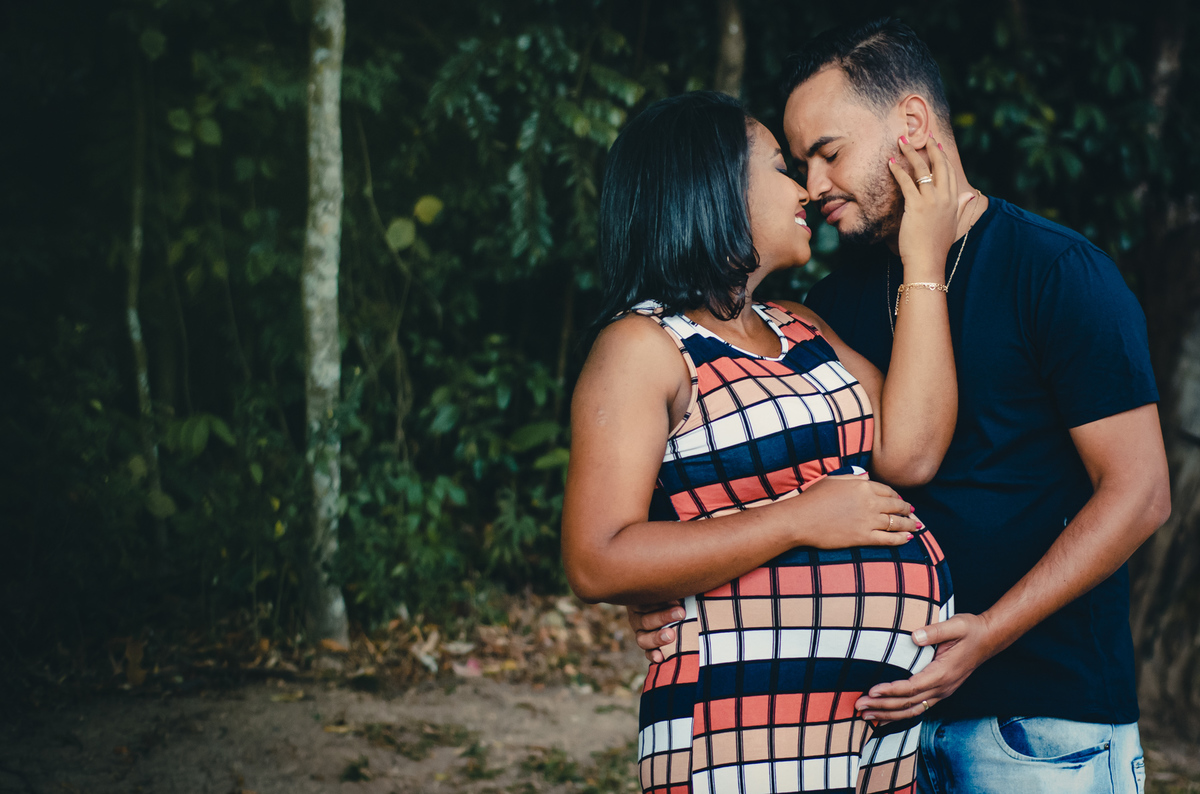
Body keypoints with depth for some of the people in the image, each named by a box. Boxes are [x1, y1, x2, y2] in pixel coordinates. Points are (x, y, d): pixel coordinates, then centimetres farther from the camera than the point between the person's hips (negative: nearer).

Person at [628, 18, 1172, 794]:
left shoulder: (1057, 272, -9)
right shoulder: (839, 306, 9)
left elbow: (1138, 493, -13)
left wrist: (988, 634, -20)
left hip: (1043, 714, -5)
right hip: (888, 703, 6)